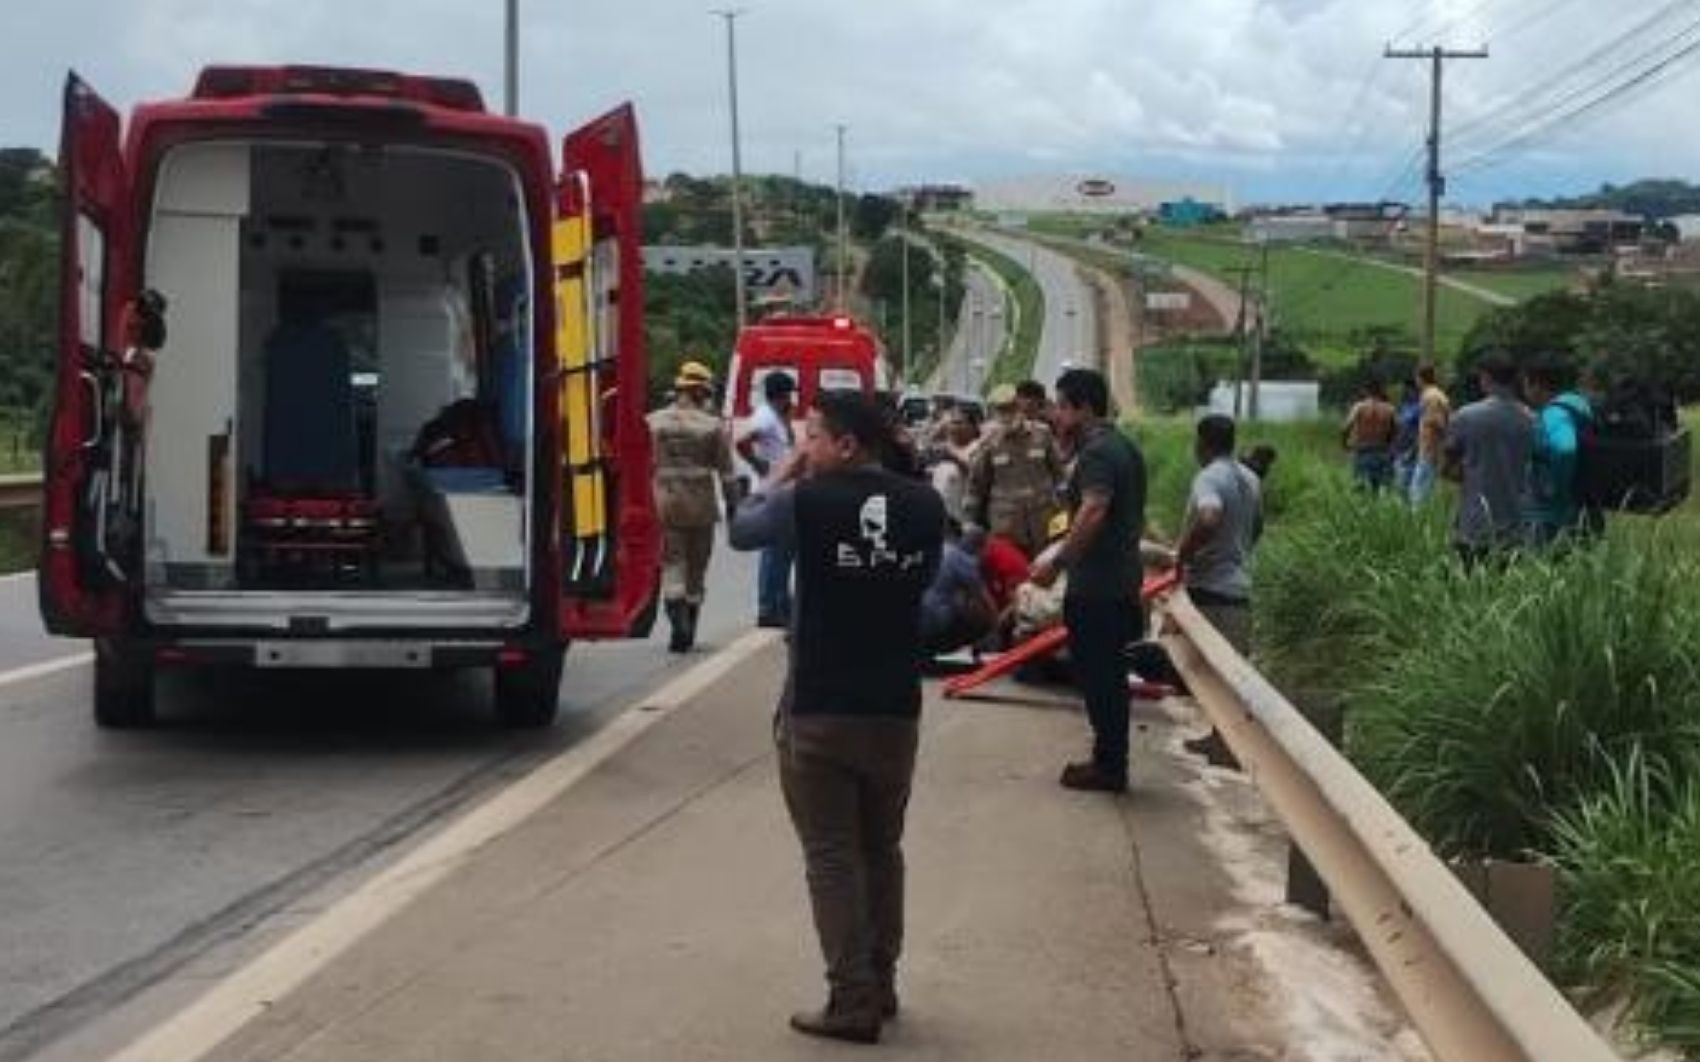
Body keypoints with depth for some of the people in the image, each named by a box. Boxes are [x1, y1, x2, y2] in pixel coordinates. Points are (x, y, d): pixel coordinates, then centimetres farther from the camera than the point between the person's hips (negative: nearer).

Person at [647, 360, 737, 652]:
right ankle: (688, 632, 19)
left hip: (665, 501, 0)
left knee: (672, 564, 2)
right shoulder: (712, 426, -2)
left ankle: (679, 624, -19)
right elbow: (725, 471, -1)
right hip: (701, 504, 0)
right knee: (696, 567, 12)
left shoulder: (654, 422, 1)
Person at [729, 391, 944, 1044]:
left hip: (818, 710, -4)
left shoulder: (807, 501, -12)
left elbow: (741, 530, 6)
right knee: (882, 851, 18)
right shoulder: (924, 505, 0)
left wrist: (784, 474, 15)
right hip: (895, 707, 4)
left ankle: (854, 1003, 0)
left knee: (832, 857, 1)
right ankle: (880, 987, 26)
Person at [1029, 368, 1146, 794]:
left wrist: (1058, 562, -28)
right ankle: (1111, 761, 21)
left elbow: (1093, 512, -30)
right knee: (1109, 675, 15)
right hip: (1120, 580, 10)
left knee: (1097, 675, -3)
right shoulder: (1124, 447, 16)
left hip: (1096, 587, -10)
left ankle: (1108, 766, 3)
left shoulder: (1097, 452, -16)